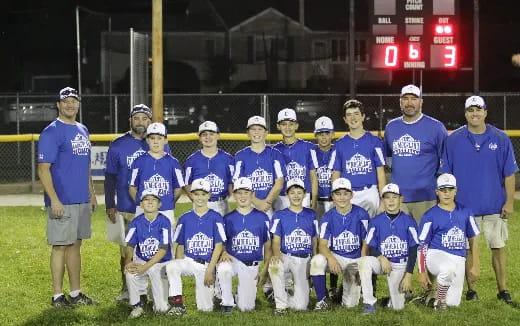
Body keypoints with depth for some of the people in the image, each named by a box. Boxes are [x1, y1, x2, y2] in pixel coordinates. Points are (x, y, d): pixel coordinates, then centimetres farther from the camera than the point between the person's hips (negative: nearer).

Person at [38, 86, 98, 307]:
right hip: (62, 202, -8)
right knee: (60, 246, -3)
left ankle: (76, 293, 19)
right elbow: (43, 169, -14)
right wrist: (54, 200, -20)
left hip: (82, 201, 8)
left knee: (75, 245, 12)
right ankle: (58, 296, 4)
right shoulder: (51, 132, -10)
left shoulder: (83, 130, 15)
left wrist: (91, 194, 18)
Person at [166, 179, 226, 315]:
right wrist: (179, 268, -8)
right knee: (171, 266, -33)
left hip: (207, 264, -2)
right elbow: (180, 246, 8)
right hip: (188, 261, 2)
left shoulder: (215, 218, 0)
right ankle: (178, 304, -20)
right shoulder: (185, 218, 6)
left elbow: (218, 246, -4)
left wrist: (210, 270, -12)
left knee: (205, 308, -8)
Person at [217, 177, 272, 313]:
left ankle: (242, 292, 32)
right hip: (233, 260, 0)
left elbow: (268, 247, 5)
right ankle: (227, 302, -13)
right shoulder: (228, 219, 3)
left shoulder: (262, 218, 1)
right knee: (223, 268, -37)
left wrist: (264, 270, -3)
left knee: (246, 307, -4)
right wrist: (224, 252, -17)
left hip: (252, 265, 0)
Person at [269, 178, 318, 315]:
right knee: (274, 265, -40)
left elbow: (315, 240, 12)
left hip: (305, 260, 1)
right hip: (286, 256, -1)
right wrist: (276, 254, -23)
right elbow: (276, 240, -2)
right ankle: (281, 304, -18)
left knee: (301, 305, -10)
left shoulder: (311, 215, 10)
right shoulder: (280, 215, 4)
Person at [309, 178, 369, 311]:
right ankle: (321, 300, -18)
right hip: (335, 256, 1)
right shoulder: (328, 217, -3)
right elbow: (322, 245, -11)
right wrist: (331, 258, -33)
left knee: (350, 304, -10)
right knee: (317, 260, -34)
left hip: (355, 260, -1)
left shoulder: (361, 215, -5)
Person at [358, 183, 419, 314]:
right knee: (364, 261, -34)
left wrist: (408, 275, -11)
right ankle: (369, 303, -25)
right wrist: (381, 258, -22)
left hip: (401, 265, -1)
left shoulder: (409, 221, -2)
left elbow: (413, 250, -3)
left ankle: (401, 291, 29)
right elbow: (371, 249, 0)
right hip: (381, 262, 1)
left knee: (397, 307, -9)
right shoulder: (376, 221, 0)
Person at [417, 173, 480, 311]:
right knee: (448, 268, -39)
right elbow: (422, 245, -2)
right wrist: (422, 272, -5)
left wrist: (475, 265, 13)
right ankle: (439, 299, -13)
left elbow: (473, 239, 16)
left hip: (458, 259, 4)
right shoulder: (430, 215, -3)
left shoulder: (465, 212, 8)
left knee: (453, 302, -7)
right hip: (436, 254, -4)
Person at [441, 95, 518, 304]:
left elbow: (509, 173, 2)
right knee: (468, 248, 5)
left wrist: (509, 202, -3)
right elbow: (445, 175, 4)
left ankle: (502, 290, 13)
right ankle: (471, 289, 15)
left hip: (495, 206, 0)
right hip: (464, 206, 0)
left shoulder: (500, 139, 1)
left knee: (498, 247, 4)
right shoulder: (453, 140, 1)